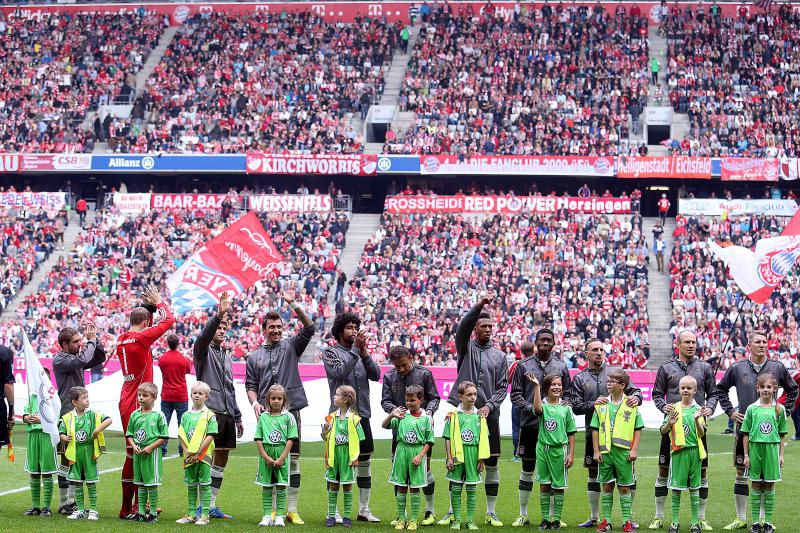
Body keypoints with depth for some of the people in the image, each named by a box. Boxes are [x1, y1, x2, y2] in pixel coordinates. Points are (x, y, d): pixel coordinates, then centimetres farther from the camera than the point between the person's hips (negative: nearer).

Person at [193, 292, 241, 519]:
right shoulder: (203, 350, 1)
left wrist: (237, 417, 23)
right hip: (210, 412, -8)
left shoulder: (226, 356, 22)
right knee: (207, 457, -10)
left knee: (222, 458, 9)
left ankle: (212, 505, 14)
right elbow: (204, 335, -24)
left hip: (227, 414, 8)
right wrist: (218, 315, -38)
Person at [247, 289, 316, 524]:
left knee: (293, 460, -2)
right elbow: (250, 385, 13)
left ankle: (292, 510, 0)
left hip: (291, 410, -1)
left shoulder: (291, 346, 12)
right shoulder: (254, 357, 16)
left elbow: (309, 328, -1)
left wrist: (293, 304, -9)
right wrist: (255, 403, -6)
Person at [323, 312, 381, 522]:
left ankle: (364, 510, 15)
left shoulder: (362, 352, 14)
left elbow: (375, 375, 2)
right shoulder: (331, 353, 1)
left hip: (362, 414, 5)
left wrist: (364, 352, -10)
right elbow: (340, 372, -17)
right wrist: (355, 349, -19)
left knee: (364, 460, 8)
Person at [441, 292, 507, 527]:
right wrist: (479, 306, -26)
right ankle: (452, 511, 7)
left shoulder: (499, 356, 12)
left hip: (489, 414, 2)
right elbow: (463, 327, -13)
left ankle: (491, 512, 10)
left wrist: (489, 405, -9)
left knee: (492, 463, 2)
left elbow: (502, 387, 8)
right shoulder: (466, 347, 6)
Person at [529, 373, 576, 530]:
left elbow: (571, 434, 4)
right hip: (543, 448, 0)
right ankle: (545, 519, 15)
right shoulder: (543, 406, -1)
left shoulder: (566, 409, 2)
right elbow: (537, 409, -27)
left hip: (559, 449, 0)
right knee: (544, 485, 6)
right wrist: (536, 386, -29)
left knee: (558, 486, 5)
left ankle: (556, 519, 13)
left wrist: (571, 454, -2)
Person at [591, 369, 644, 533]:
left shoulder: (631, 405, 0)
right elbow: (595, 429, 8)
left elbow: (638, 429, 3)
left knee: (625, 487, 3)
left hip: (624, 452, -2)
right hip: (605, 451, 2)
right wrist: (596, 451, 2)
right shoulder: (601, 405, 5)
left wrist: (634, 450, -3)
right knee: (607, 487, 8)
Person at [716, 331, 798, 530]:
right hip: (744, 426, 0)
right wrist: (730, 411, 7)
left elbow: (792, 390, 16)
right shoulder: (737, 368, 2)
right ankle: (741, 519, 9)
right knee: (741, 473, 2)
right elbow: (721, 389, 15)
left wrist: (783, 412, 7)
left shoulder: (777, 368, 3)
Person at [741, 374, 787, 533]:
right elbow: (746, 434, 5)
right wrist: (746, 454, 2)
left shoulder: (779, 409, 3)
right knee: (756, 486, 6)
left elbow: (782, 435, 7)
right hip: (755, 448, 0)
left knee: (770, 486, 5)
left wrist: (781, 455, 3)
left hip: (772, 448, 0)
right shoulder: (752, 408, 1)